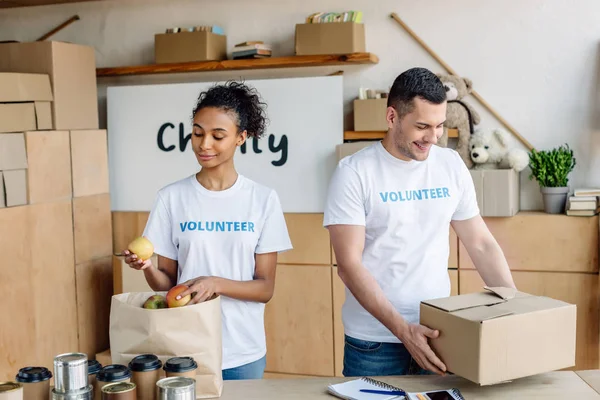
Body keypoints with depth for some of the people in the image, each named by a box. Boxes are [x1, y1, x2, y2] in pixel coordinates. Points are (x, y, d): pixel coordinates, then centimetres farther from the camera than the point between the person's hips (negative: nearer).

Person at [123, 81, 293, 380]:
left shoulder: (263, 199, -4)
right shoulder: (171, 197, -3)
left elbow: (265, 288, -6)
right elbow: (167, 283, 0)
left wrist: (217, 283, -22)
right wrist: (148, 269, -20)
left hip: (244, 353, 0)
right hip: (186, 349, 0)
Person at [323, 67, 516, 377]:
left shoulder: (451, 165, 2)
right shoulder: (354, 172, -11)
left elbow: (481, 244, 8)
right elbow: (349, 265, -15)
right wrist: (403, 329, -22)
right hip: (374, 341, -3)